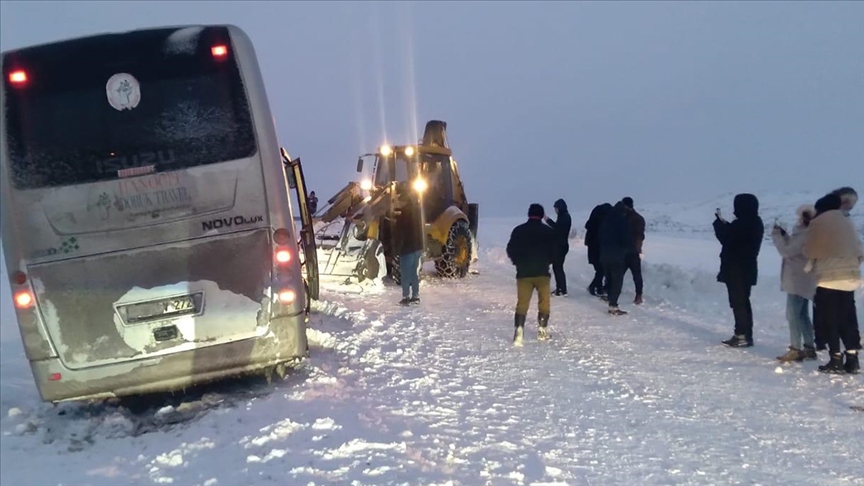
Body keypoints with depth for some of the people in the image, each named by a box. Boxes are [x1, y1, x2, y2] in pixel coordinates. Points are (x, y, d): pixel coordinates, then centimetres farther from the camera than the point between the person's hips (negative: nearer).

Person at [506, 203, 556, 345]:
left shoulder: (518, 230, -2)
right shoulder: (549, 231, -3)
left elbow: (510, 250, 1)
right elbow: (554, 252, 0)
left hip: (524, 272, 1)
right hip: (542, 272, 0)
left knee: (522, 303, 2)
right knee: (544, 302, 15)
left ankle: (519, 331, -10)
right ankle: (542, 329, 18)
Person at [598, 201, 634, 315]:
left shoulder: (606, 220, 9)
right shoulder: (623, 222, -11)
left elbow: (601, 237, 14)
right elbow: (627, 239, -11)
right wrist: (630, 249, 8)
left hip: (604, 255, 7)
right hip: (617, 256, -7)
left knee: (610, 280, 13)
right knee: (617, 281, -3)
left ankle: (611, 303, 14)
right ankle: (613, 306, -7)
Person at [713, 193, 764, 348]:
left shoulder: (741, 225, -23)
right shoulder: (755, 223, 9)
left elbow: (726, 239, -15)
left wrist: (719, 223, -2)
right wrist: (724, 224, 7)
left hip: (736, 270, -10)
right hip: (746, 269, 10)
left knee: (738, 302, -3)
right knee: (743, 302, 16)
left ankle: (742, 335, 0)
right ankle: (745, 335, 22)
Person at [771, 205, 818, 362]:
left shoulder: (804, 234, -19)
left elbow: (787, 252, -19)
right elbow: (793, 248, 18)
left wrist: (776, 235, -11)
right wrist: (783, 235, 6)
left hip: (798, 280, -10)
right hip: (802, 279, 10)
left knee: (793, 314, -8)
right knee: (802, 314, 15)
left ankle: (795, 350, -6)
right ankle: (809, 348, 20)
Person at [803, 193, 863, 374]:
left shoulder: (818, 223, -4)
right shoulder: (846, 222, 15)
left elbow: (809, 250, -2)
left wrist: (809, 266, 16)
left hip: (828, 278, -6)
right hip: (849, 278, 6)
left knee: (830, 320, 2)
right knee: (848, 319, 12)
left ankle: (836, 360, 1)